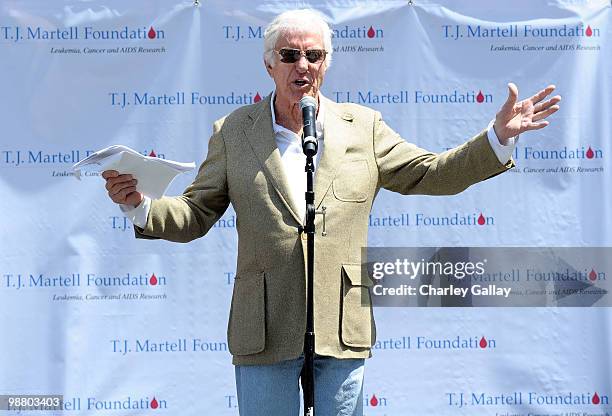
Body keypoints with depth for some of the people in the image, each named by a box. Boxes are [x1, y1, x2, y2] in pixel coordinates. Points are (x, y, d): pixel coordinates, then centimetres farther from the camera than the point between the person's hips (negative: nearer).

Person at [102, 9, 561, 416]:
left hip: (343, 332, 1)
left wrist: (499, 136, 0)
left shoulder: (363, 126, 7)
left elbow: (431, 174, 10)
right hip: (265, 334, -1)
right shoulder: (233, 132, 5)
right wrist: (141, 205, -13)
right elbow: (194, 215, 6)